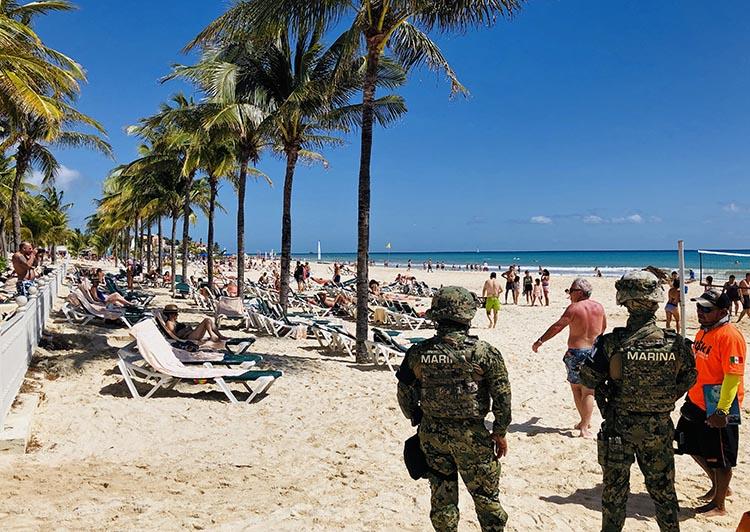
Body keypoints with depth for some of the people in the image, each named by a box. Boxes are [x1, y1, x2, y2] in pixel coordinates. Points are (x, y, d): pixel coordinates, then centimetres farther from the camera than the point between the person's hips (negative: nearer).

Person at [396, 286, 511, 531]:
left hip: (432, 435, 3)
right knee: (486, 496, 14)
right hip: (471, 436, -3)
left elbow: (405, 394, 4)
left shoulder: (418, 353, -5)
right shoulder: (483, 352, -14)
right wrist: (500, 432, 3)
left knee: (442, 496, 16)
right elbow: (502, 396, -9)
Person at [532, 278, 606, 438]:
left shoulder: (574, 308, -11)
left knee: (576, 387, 16)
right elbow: (604, 327, 19)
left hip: (576, 353, -3)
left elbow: (557, 327, -13)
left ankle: (585, 421, 23)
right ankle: (584, 426, 3)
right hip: (595, 352, 3)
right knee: (588, 391, 7)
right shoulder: (599, 307, 4)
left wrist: (540, 341, -7)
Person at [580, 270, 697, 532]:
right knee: (662, 488, 21)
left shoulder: (612, 343, -20)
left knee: (615, 489, 14)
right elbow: (688, 379, 5)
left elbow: (588, 378, -12)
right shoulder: (676, 343, -11)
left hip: (619, 426, -2)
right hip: (660, 427, 2)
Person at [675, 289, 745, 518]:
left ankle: (719, 505, 23)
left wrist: (721, 410, -26)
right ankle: (718, 486, 41)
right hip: (696, 403, 9)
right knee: (694, 447, 20)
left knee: (719, 457, 6)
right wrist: (690, 396, 22)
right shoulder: (703, 332, 9)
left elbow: (733, 376, -24)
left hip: (717, 410, -9)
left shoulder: (730, 336, -20)